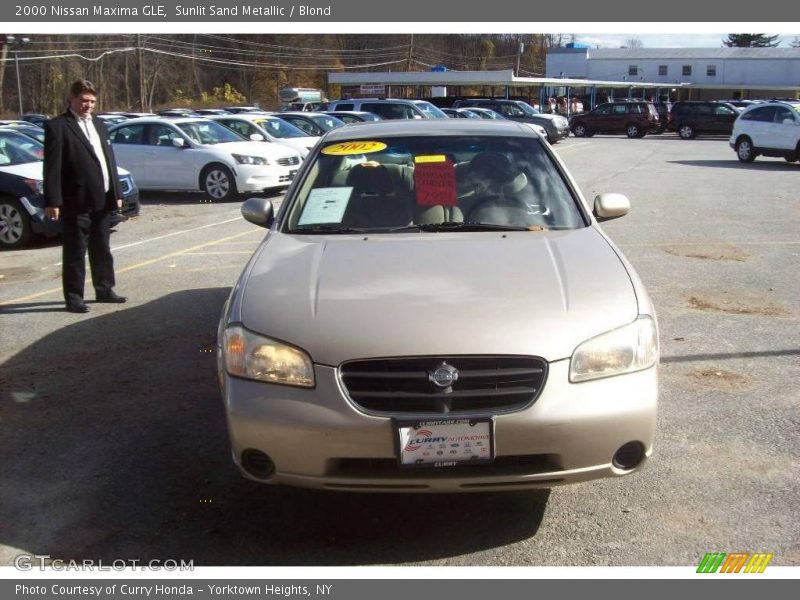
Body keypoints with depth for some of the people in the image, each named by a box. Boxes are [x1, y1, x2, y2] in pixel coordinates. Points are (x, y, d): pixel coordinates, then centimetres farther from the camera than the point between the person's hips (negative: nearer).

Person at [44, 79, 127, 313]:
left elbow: (110, 159, 18)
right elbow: (52, 167, -11)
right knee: (75, 253, 1)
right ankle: (73, 298, 8)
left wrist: (116, 193, 13)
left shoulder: (98, 124, 16)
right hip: (76, 202, -7)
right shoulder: (57, 126, -7)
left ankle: (104, 290, 27)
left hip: (102, 200, 7)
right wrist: (52, 202, -16)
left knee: (102, 250, 16)